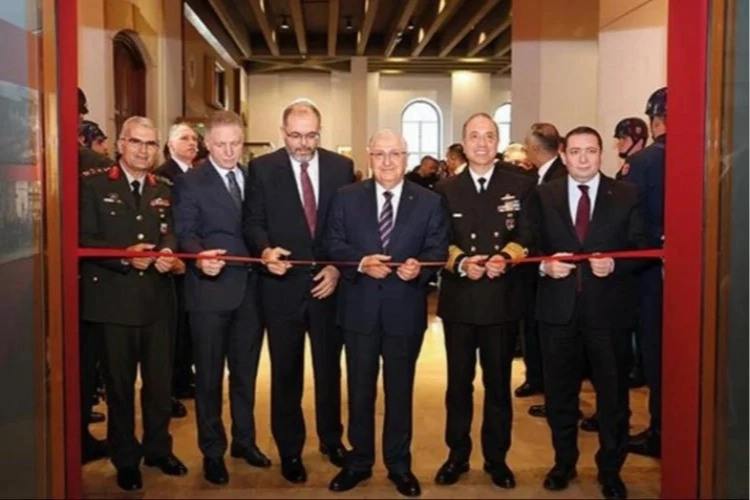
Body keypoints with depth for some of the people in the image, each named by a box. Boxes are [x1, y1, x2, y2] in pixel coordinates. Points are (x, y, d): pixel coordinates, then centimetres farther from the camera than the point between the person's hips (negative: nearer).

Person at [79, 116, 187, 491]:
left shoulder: (163, 189, 11)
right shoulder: (93, 184, -3)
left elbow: (170, 233, 7)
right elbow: (84, 239, -9)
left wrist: (166, 252, -15)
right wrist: (125, 255, -22)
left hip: (156, 298, 4)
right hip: (113, 299, -4)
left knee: (160, 379, 12)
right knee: (119, 383, 9)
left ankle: (158, 448, 31)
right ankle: (125, 459, 24)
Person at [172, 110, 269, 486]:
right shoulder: (190, 182, -4)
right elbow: (186, 232, -12)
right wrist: (200, 256, -32)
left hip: (250, 288, 5)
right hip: (210, 289, -4)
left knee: (246, 371, 16)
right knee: (209, 374, 7)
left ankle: (244, 440, 32)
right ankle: (212, 451, 21)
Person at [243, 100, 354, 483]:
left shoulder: (341, 167, 2)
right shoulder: (262, 168, -3)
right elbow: (253, 221, -5)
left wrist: (338, 267, -9)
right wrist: (265, 250, -25)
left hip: (329, 282, 2)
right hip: (283, 285, -1)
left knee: (329, 367, 16)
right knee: (286, 372, 10)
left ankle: (331, 439, 36)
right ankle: (290, 450, 26)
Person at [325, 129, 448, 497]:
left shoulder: (429, 201, 1)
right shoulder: (346, 197, 3)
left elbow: (438, 249, -2)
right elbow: (333, 243, -1)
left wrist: (419, 267, -22)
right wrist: (361, 261, -19)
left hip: (405, 309, 0)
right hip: (359, 308, 1)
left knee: (400, 390, 12)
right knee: (359, 389, 12)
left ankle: (399, 464, 28)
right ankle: (359, 461, 29)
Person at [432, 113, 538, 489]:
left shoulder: (520, 185, 3)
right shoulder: (446, 189, 7)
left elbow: (526, 237, -4)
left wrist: (505, 258, -23)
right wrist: (461, 263, -18)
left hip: (502, 298, -1)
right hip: (459, 299, 1)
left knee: (499, 382, 10)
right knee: (458, 382, 11)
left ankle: (496, 458, 24)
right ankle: (457, 455, 25)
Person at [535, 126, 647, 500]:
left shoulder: (627, 195, 1)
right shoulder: (544, 195, 5)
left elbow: (640, 250, -1)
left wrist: (613, 264, -20)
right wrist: (545, 264, -16)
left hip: (608, 308, -1)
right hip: (558, 307, 1)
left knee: (612, 393, 10)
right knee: (559, 391, 13)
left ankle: (610, 470, 28)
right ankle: (564, 461, 33)